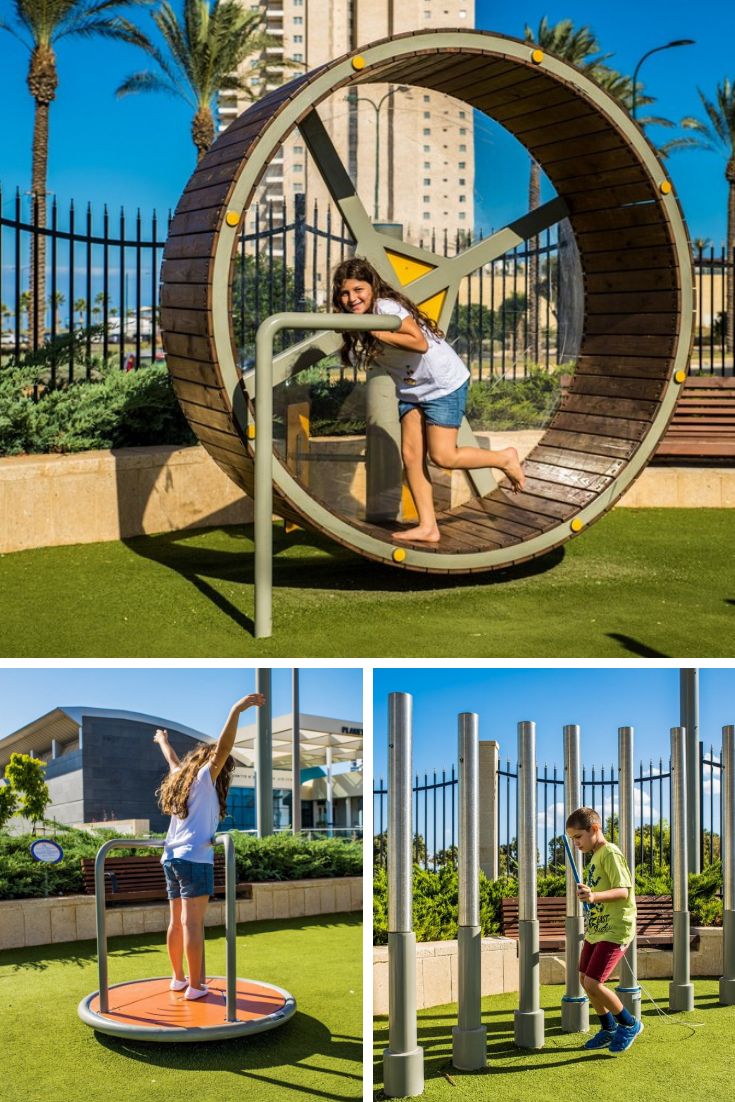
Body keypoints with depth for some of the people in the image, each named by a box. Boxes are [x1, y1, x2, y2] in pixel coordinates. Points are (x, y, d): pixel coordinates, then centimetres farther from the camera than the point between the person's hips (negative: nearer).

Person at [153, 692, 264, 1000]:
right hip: (194, 859, -8)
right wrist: (236, 711, -30)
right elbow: (222, 749, -19)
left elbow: (173, 761, 39)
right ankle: (195, 986, -11)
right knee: (192, 923, -10)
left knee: (176, 922, 15)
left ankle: (178, 978, 24)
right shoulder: (204, 778, -3)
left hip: (172, 859, 8)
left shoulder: (181, 778, 18)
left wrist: (162, 740, 60)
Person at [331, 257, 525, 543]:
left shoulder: (386, 307, -24)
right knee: (411, 455, -1)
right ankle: (427, 527, 3)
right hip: (410, 389, 9)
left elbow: (419, 343, -34)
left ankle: (505, 459, 13)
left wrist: (376, 332, -31)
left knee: (442, 456, -10)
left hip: (444, 383, -9)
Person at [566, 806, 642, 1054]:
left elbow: (623, 890, -26)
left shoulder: (610, 854, -16)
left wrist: (595, 896, -40)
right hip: (596, 929, 10)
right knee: (585, 979, 12)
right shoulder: (596, 856, 14)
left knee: (593, 983, -14)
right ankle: (609, 1029, 28)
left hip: (614, 930, -10)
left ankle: (629, 1024, 5)